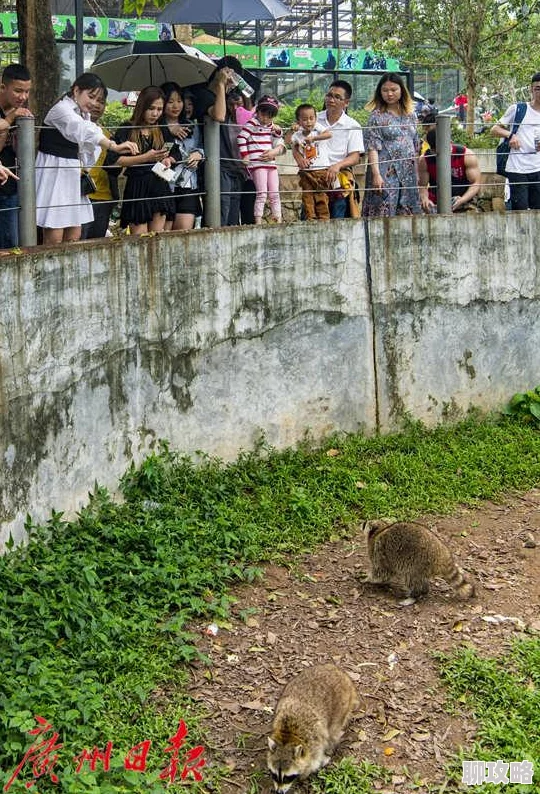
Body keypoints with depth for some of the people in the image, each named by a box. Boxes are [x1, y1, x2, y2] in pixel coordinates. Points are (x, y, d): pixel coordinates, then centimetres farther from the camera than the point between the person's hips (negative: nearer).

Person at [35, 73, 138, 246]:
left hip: (71, 175, 9)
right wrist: (114, 146, -46)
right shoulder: (61, 109, -15)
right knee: (54, 238, -11)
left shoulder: (83, 114, 14)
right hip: (53, 173, -9)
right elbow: (84, 131, -33)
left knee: (74, 236, 5)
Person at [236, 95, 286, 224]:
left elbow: (279, 143, 21)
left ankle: (278, 221, 10)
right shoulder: (251, 124, -4)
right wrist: (244, 155, -12)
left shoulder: (272, 126, 16)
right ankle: (258, 222, -11)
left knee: (274, 194, 6)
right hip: (257, 164, -7)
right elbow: (241, 137, -10)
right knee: (262, 194, -12)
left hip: (271, 164, 7)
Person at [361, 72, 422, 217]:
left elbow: (415, 145, 17)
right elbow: (372, 147, -10)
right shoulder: (376, 116, -3)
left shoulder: (411, 115, 13)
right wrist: (376, 174, -19)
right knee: (384, 211, -8)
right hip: (385, 173, -5)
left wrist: (417, 172, 12)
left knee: (408, 213, 5)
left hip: (408, 173, 5)